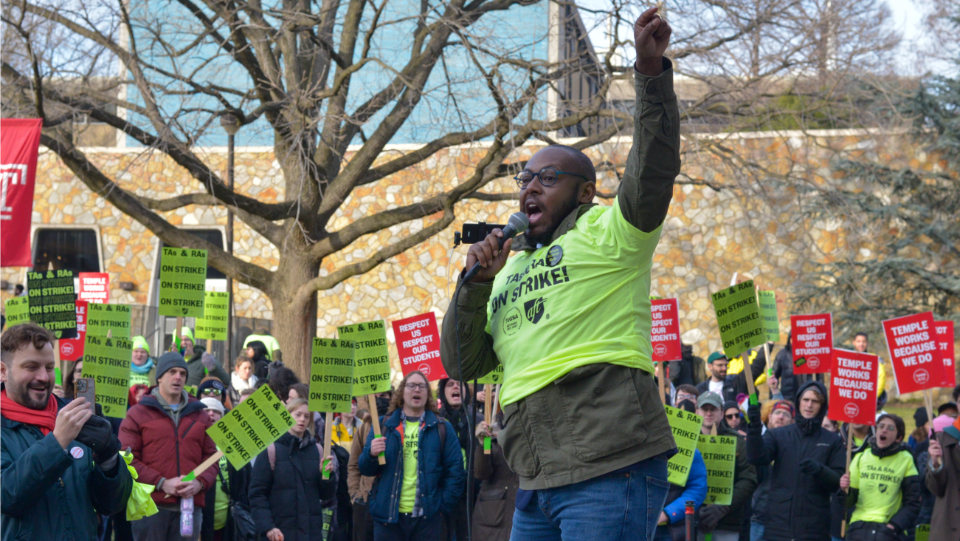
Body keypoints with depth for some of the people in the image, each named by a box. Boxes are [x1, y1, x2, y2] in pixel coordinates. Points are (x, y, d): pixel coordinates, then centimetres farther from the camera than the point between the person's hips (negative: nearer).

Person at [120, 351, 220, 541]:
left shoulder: (200, 415, 18)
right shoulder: (138, 414, 5)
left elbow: (211, 457, 16)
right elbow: (129, 459, -2)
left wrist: (200, 482, -5)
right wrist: (162, 483, -13)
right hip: (152, 504, -3)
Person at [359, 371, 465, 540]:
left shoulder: (441, 428, 7)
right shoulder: (384, 425, 9)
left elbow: (455, 470, 3)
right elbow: (365, 468, 8)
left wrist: (444, 504, -6)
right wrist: (371, 455, -15)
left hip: (427, 517, 0)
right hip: (387, 514, 0)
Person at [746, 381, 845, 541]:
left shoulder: (832, 441, 9)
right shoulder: (778, 435, 10)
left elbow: (838, 482, 1)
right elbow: (758, 458, -8)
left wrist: (820, 471, -19)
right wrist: (754, 427, -24)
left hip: (814, 528, 0)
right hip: (778, 525, 1)